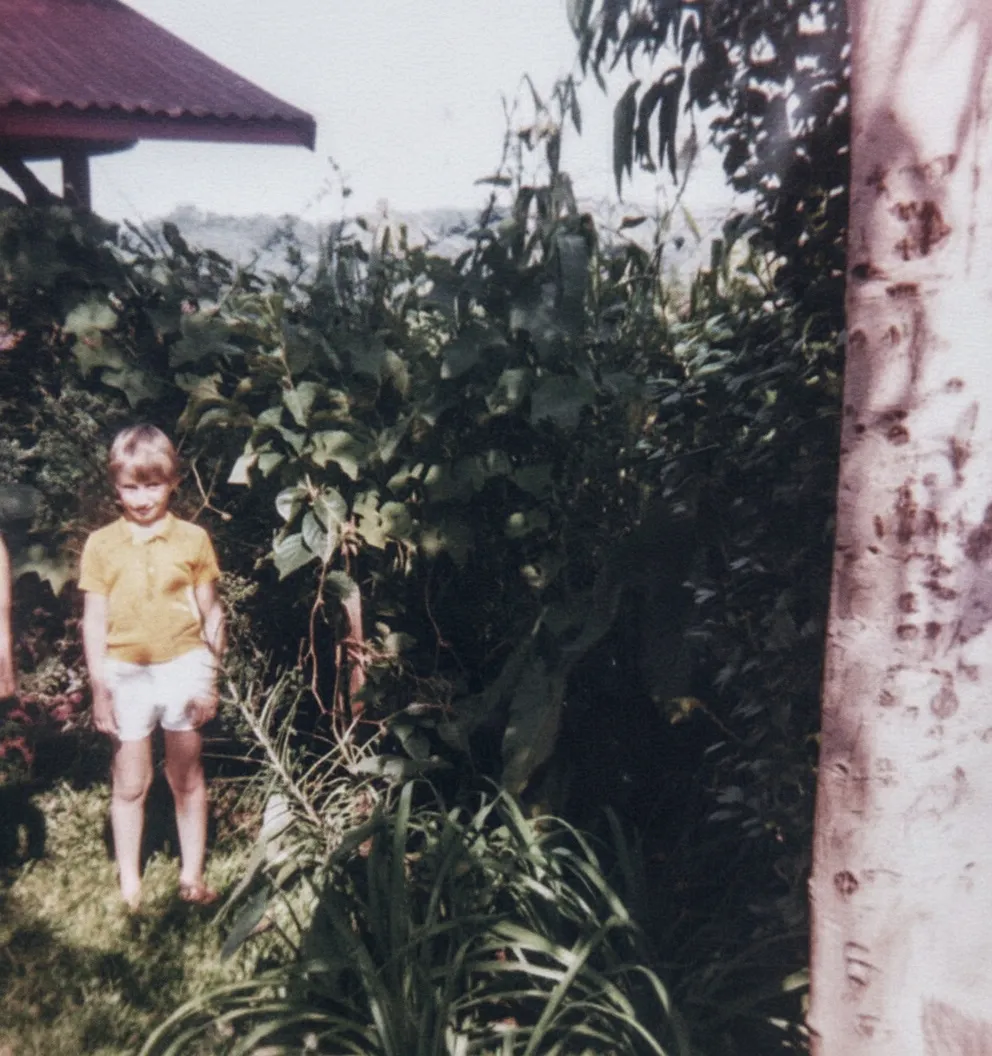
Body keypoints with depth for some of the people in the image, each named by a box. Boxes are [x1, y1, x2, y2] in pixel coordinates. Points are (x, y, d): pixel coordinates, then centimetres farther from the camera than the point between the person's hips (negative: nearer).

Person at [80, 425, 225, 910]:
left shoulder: (193, 538, -4)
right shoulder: (101, 544, -3)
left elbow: (211, 614, 1)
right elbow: (95, 622, -1)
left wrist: (209, 678, -1)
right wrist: (99, 689, -2)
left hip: (183, 669, 0)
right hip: (127, 675, 0)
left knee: (187, 778, 13)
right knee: (129, 784, 12)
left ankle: (192, 874, 28)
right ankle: (129, 881, 28)